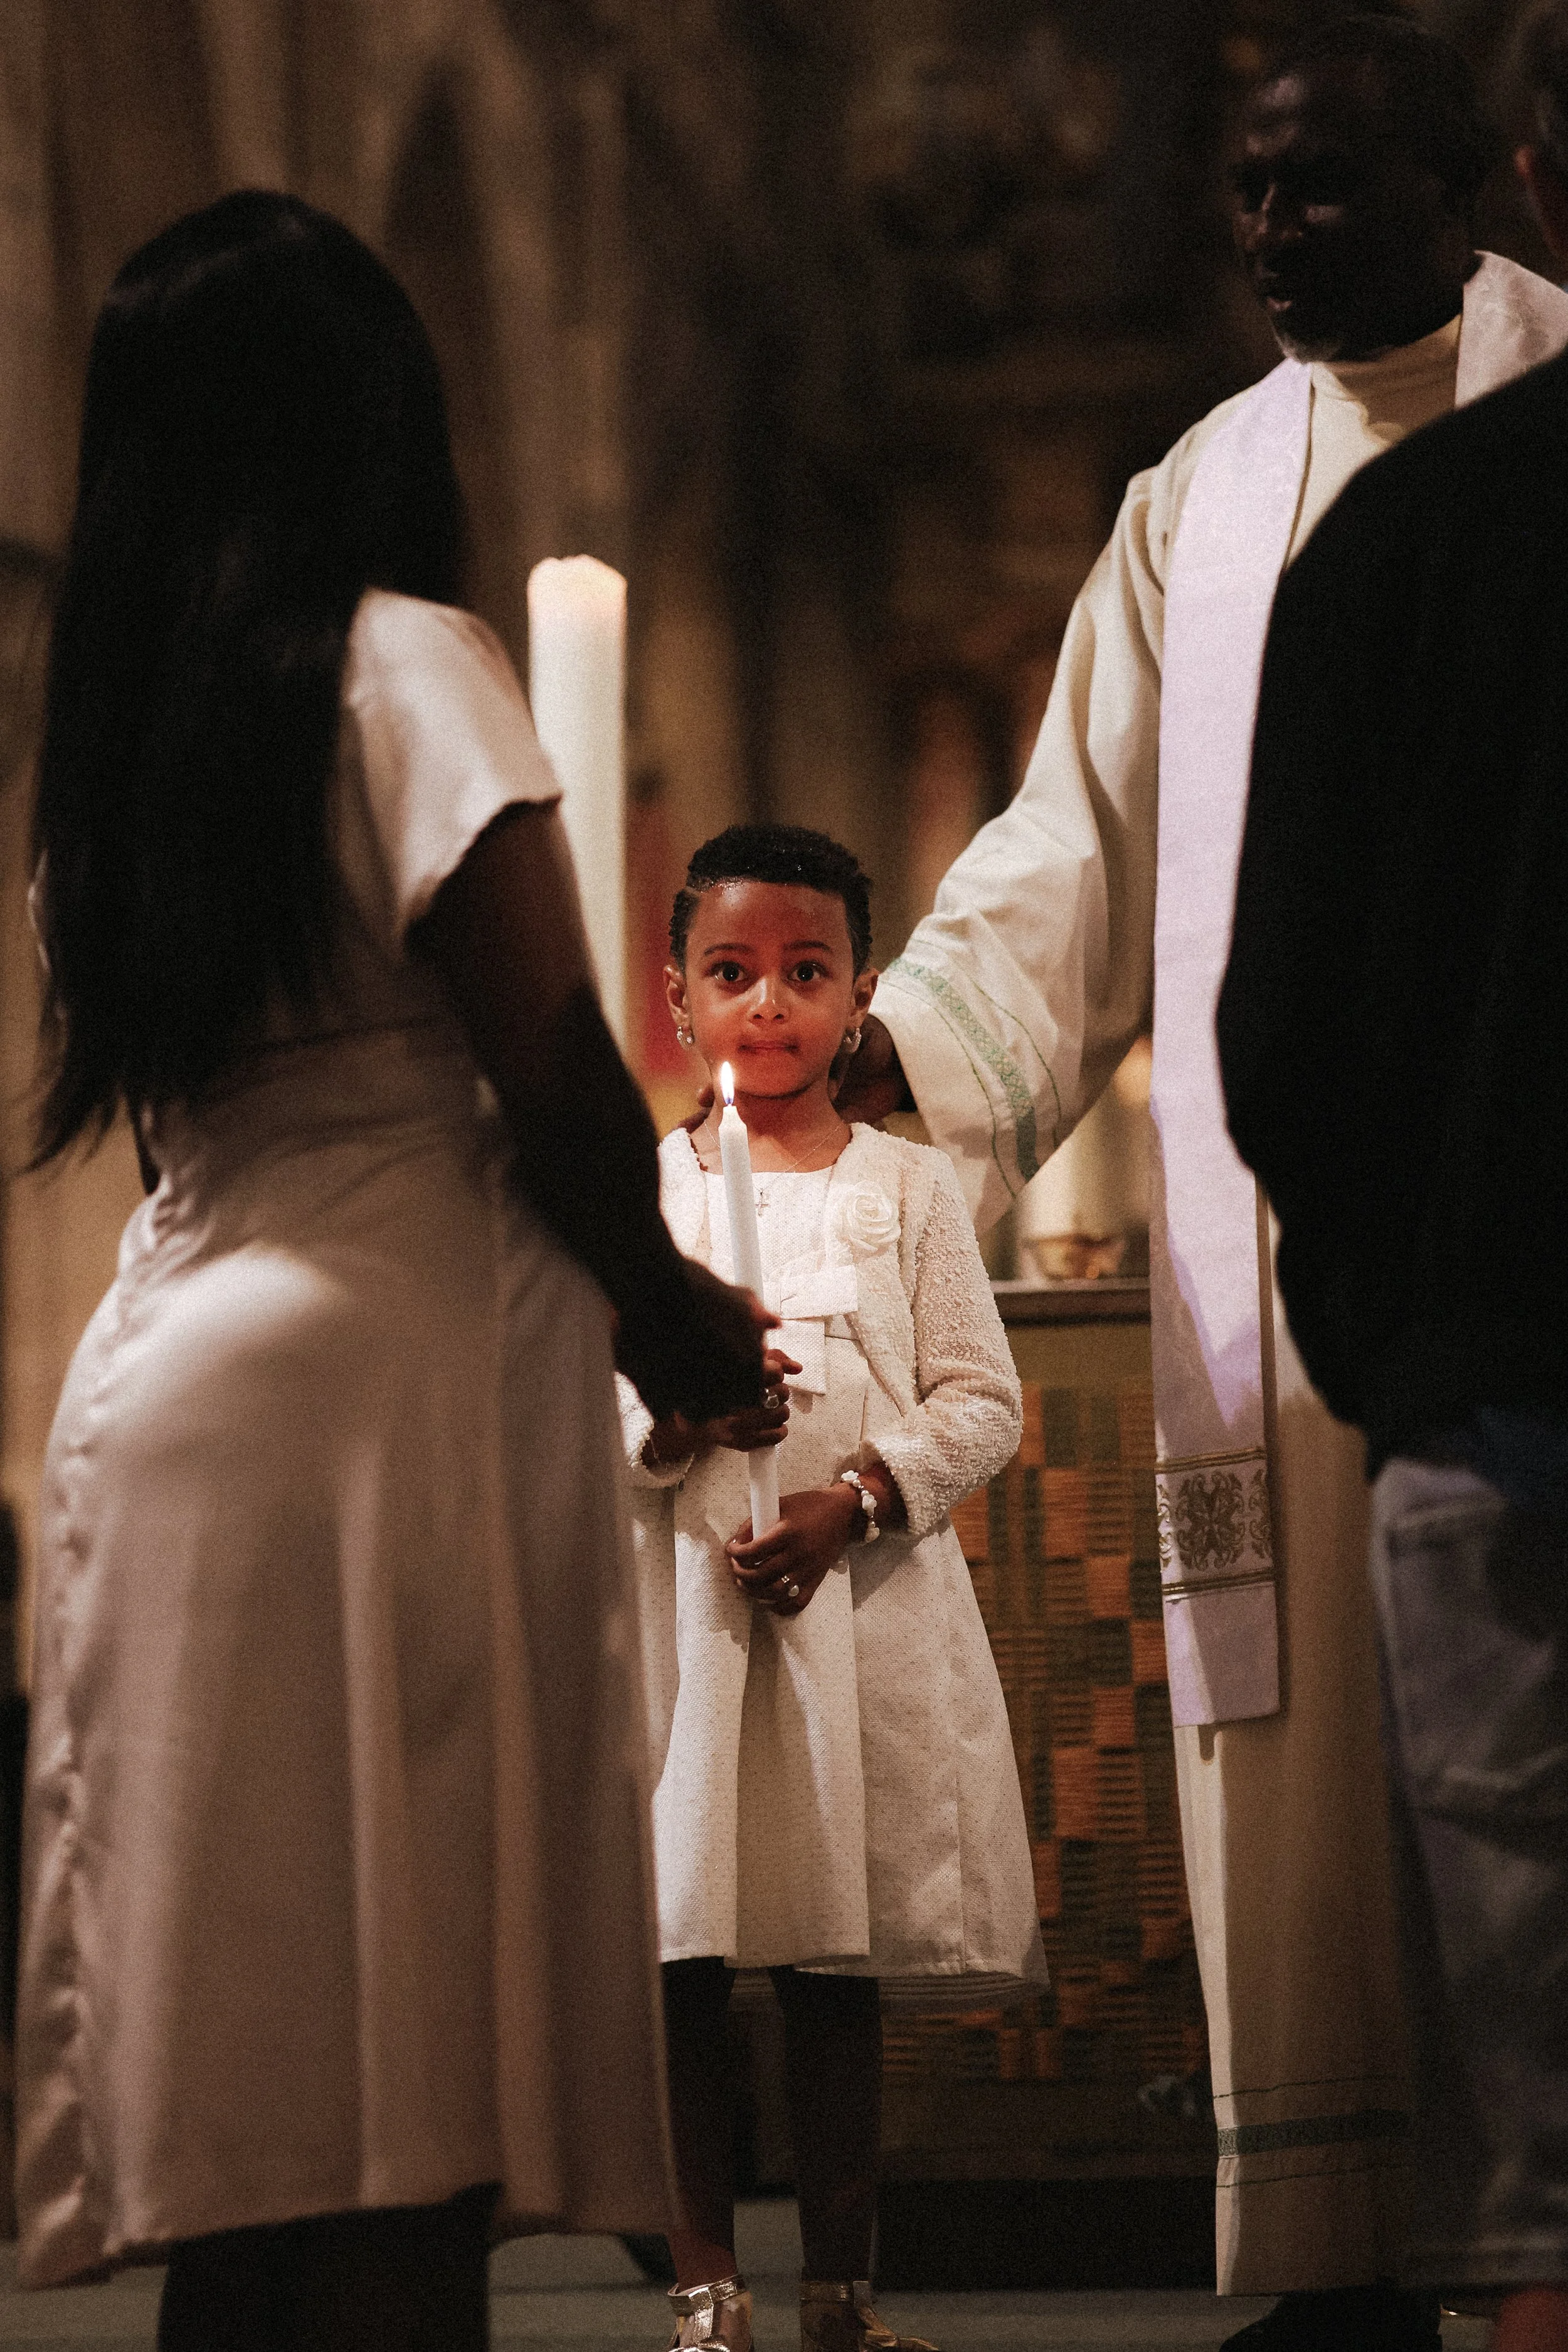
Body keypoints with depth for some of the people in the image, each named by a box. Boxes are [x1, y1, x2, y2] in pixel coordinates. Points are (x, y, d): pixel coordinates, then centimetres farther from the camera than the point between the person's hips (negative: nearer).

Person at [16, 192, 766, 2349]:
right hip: (399, 1368, -7)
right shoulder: (405, 665, -5)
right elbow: (557, 1078, -10)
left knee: (242, 2165, 8)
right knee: (401, 2164, -7)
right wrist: (678, 1320, 8)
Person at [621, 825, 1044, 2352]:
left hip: (865, 1601, 0)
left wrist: (853, 1498, -12)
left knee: (838, 1968, 3)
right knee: (680, 1955, 0)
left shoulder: (908, 1187, 8)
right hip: (676, 1601, 0)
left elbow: (983, 1402, 3)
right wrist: (670, 1418, -17)